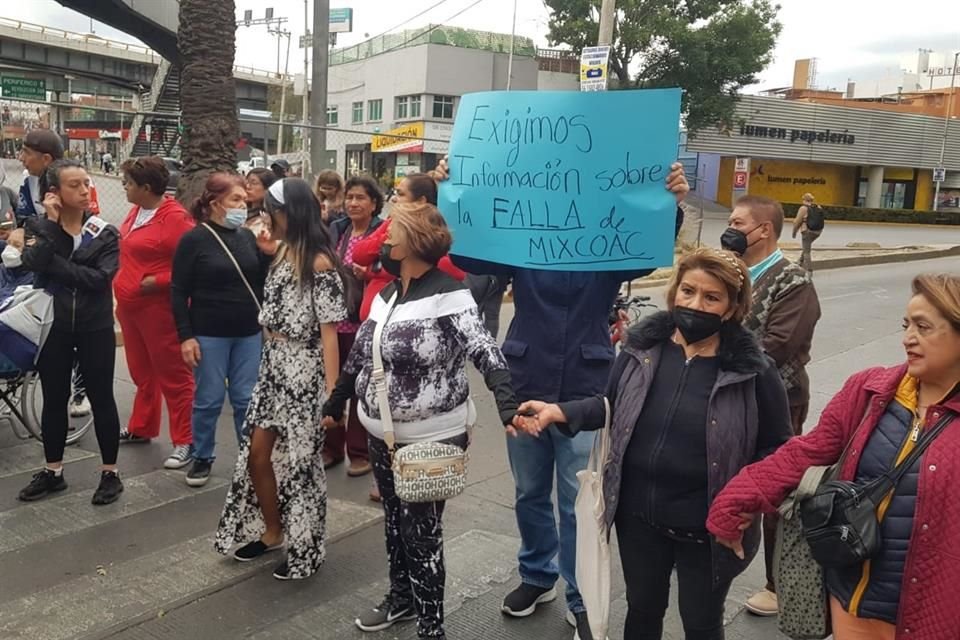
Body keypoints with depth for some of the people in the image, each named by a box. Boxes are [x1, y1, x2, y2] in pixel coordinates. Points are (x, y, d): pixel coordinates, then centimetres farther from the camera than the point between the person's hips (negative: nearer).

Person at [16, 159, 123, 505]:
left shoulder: (105, 233, -3)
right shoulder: (39, 226, 1)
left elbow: (100, 278, -18)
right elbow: (34, 262, -20)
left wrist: (54, 264, -18)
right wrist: (52, 222, -19)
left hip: (95, 327, -1)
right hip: (53, 326, 2)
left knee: (101, 399, 4)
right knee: (54, 399, 12)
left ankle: (110, 473, 16)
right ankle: (52, 472, 27)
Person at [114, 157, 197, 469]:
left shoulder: (175, 218, -18)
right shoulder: (137, 211, 9)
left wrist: (157, 281, -21)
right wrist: (122, 291, 12)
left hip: (159, 309, -9)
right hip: (130, 306, 9)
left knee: (173, 375, -1)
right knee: (142, 372, 21)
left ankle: (185, 442, 7)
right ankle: (141, 428, 36)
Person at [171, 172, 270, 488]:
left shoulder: (248, 236, 5)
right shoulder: (194, 239, -7)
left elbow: (263, 281, 9)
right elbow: (179, 292, -7)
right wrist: (185, 336, -12)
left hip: (249, 333, 4)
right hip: (210, 334, -3)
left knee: (247, 399, 8)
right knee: (208, 399, 5)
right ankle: (202, 458, 23)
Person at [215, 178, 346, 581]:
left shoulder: (319, 263, -16)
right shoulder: (284, 252, 9)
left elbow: (329, 332, -18)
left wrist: (332, 392, -20)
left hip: (304, 370, -8)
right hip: (273, 364, 8)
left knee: (298, 461, 4)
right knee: (257, 453, 12)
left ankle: (305, 551, 22)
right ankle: (271, 532, 33)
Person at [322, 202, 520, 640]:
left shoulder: (448, 296, -16)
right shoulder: (387, 294, 7)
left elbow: (487, 355, -24)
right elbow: (360, 356, 16)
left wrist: (507, 407, -38)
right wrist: (335, 403, 22)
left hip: (431, 439, -7)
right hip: (383, 434, 7)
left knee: (422, 531, 2)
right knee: (395, 521, 21)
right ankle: (401, 598, 42)